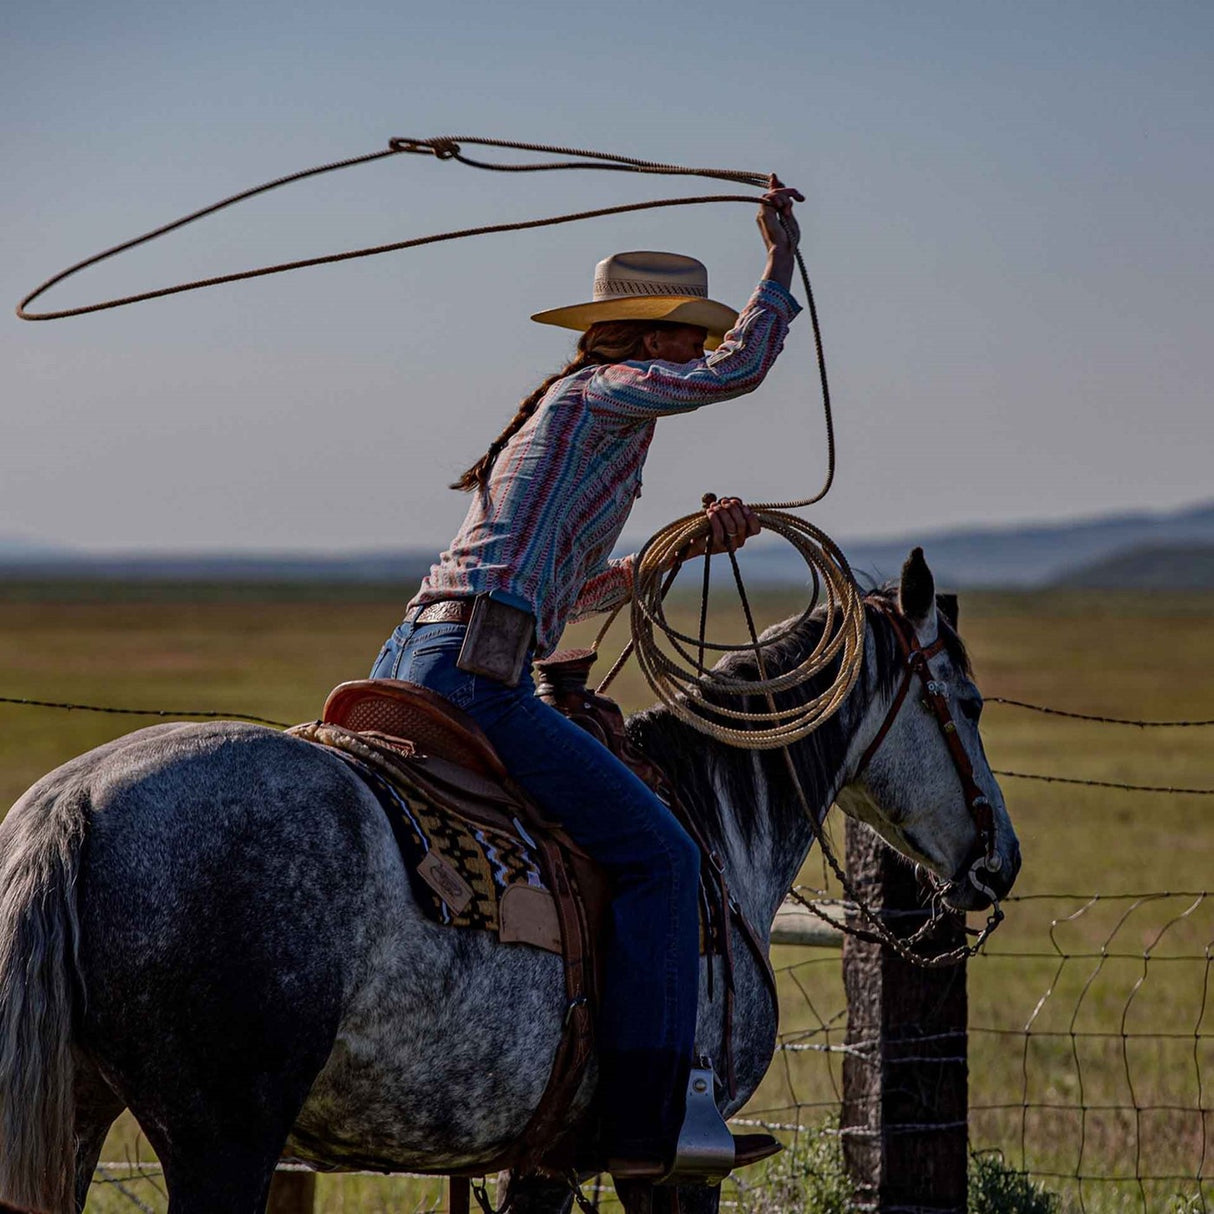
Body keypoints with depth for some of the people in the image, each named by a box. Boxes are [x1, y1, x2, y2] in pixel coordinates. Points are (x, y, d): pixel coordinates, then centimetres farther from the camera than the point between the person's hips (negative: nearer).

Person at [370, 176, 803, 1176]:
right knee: (657, 855, -7)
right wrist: (781, 261, -5)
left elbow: (573, 593, 33)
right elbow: (738, 371, -16)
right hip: (475, 674, -10)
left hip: (410, 662, 10)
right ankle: (642, 1125, -11)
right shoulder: (602, 392, -1)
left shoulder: (565, 415, 26)